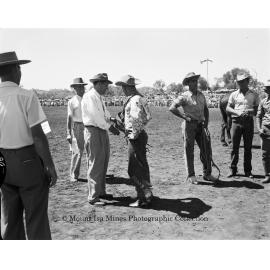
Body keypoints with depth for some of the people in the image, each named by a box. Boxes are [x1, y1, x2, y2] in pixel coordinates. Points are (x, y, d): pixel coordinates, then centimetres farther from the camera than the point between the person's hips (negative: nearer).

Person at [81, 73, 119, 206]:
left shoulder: (99, 98, 17)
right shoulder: (89, 96, -13)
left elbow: (105, 114, 15)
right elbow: (95, 116, -19)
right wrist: (110, 127, -15)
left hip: (103, 131, 10)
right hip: (93, 131, -10)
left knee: (103, 164, 16)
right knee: (95, 165, -5)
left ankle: (101, 192, 29)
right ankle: (93, 197, 3)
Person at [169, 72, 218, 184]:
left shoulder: (201, 95, 12)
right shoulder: (184, 96, -7)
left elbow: (205, 109, 22)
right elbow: (172, 108, -13)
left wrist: (206, 121, 7)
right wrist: (185, 117, -16)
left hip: (201, 125, 6)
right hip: (190, 125, -5)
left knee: (206, 149, 7)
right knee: (189, 151, 2)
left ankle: (207, 174, 20)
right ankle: (191, 175, 12)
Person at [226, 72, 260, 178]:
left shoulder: (254, 95, 8)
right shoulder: (234, 94, 10)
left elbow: (257, 110, 6)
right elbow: (228, 108, 4)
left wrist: (250, 112, -15)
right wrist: (237, 112, -14)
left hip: (248, 122, 0)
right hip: (236, 121, 0)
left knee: (248, 147, 4)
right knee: (234, 147, 1)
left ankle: (248, 171, 13)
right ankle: (233, 169, 10)